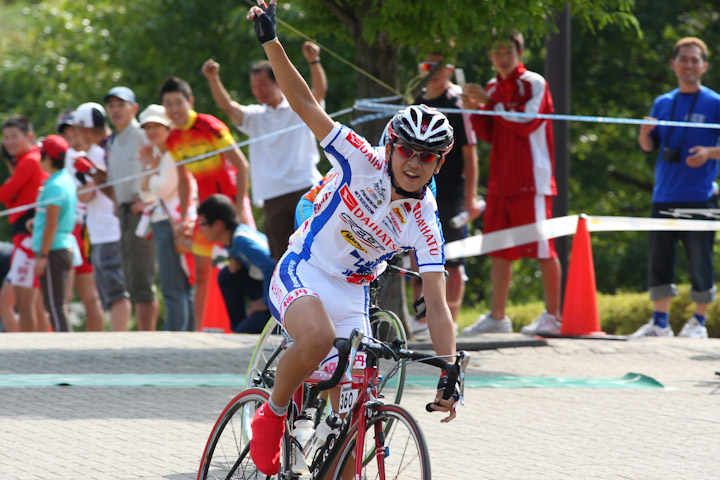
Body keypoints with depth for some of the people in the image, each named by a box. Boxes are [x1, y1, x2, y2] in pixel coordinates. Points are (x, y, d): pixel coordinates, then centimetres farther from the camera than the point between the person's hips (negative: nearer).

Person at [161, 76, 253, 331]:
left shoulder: (209, 126, -16)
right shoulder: (173, 140, 3)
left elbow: (241, 164, -15)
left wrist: (240, 207, -18)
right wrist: (183, 218, 11)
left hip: (230, 201, -6)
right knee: (201, 273, 6)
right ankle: (197, 330, 11)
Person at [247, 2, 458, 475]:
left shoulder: (425, 225, -11)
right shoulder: (365, 162, -15)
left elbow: (438, 307, -13)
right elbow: (306, 104, -17)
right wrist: (271, 41, -28)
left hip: (350, 296, 3)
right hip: (301, 273, -3)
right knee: (319, 337, -37)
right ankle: (272, 414, -12)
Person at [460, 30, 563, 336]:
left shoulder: (533, 84, -5)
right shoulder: (492, 88, 16)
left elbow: (526, 122, -17)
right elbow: (489, 135, 16)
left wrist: (490, 103, -18)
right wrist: (475, 111, -1)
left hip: (532, 181, -7)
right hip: (501, 181, 7)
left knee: (543, 248, -4)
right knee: (498, 250, 7)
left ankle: (553, 316, 1)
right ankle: (497, 317, 12)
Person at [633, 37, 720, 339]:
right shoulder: (663, 103, 13)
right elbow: (648, 146, 16)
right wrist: (645, 133, -5)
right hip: (664, 197, 4)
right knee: (659, 260, 5)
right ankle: (659, 322, 12)